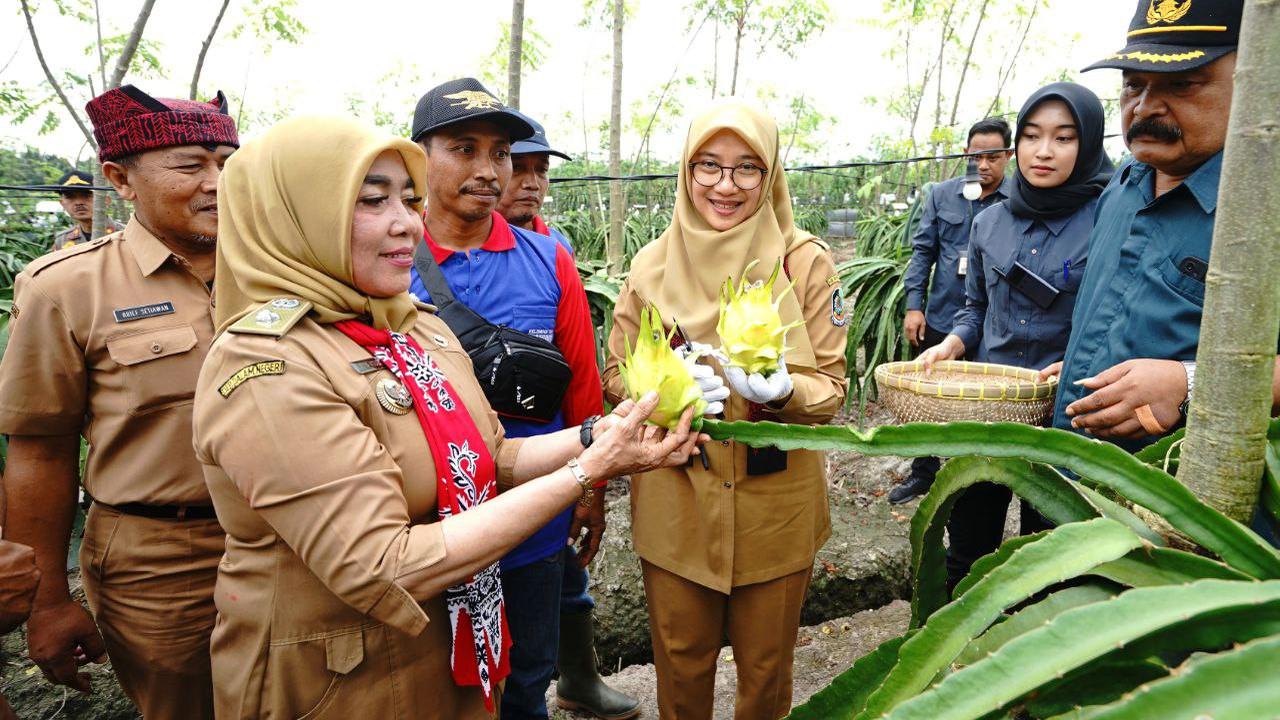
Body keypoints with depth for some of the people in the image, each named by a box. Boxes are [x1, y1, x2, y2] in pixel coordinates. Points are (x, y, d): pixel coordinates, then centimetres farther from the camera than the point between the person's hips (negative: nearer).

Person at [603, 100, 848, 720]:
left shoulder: (806, 262, -6)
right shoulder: (653, 264, -2)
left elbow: (830, 387, -6)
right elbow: (616, 375, 3)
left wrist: (781, 391, -28)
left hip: (775, 503, 0)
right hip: (674, 502, 1)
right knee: (681, 666, 18)